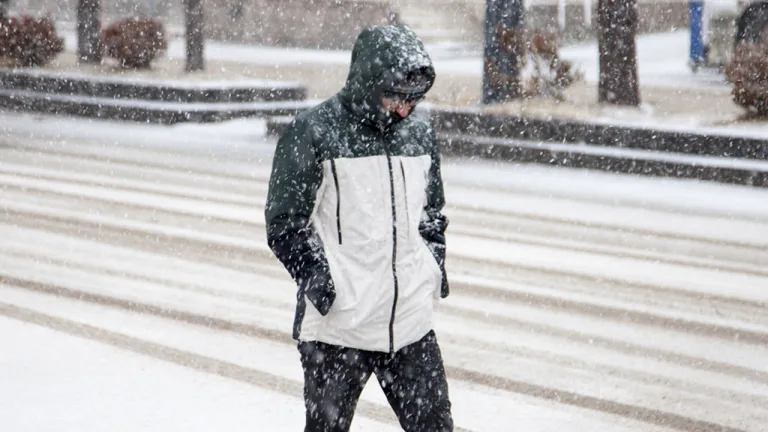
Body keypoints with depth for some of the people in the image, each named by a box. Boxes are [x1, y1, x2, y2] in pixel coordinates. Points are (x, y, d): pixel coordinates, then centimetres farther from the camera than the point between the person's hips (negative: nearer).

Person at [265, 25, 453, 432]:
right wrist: (322, 283, -11)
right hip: (337, 327, -5)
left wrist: (435, 268, 11)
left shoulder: (419, 131, 9)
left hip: (413, 324, 5)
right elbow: (284, 226, -6)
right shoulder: (312, 133, -9)